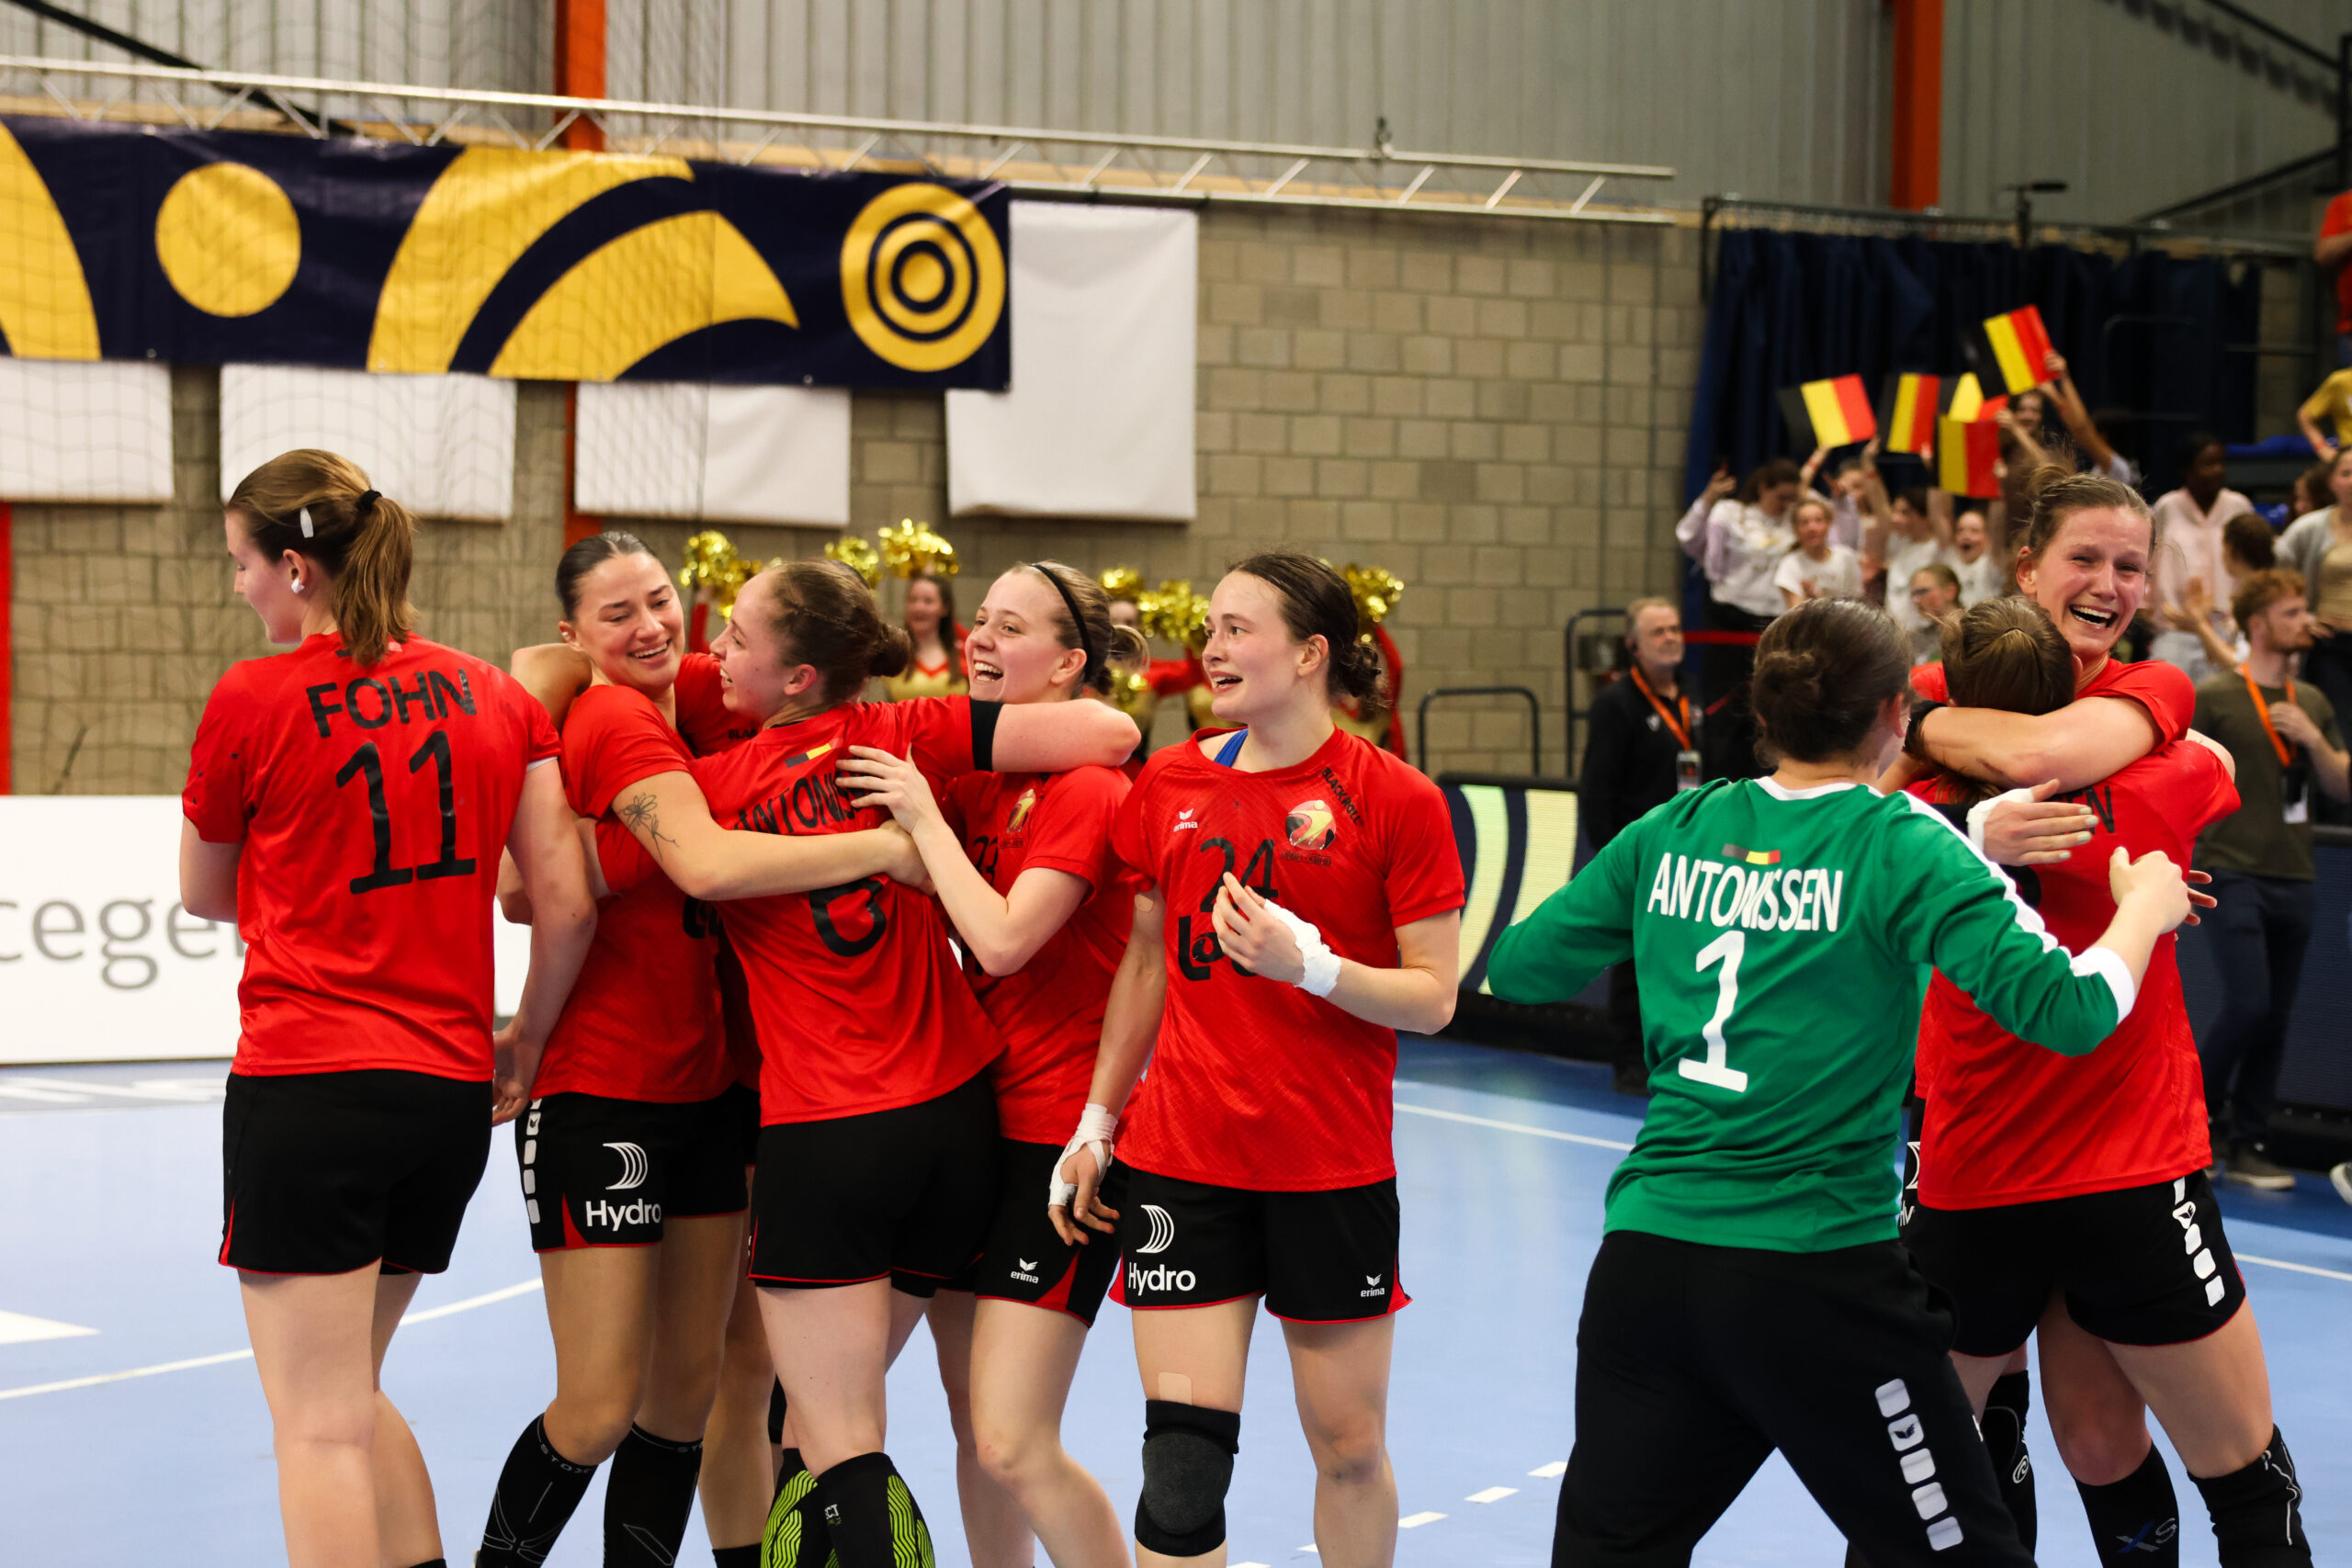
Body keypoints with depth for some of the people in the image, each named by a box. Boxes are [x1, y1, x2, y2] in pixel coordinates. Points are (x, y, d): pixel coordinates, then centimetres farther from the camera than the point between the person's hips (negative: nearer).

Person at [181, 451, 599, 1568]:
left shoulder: (252, 700, -6)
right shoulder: (500, 700, 6)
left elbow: (204, 897, 10)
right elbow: (568, 908, 6)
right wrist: (522, 1044, 20)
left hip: (305, 1087, -6)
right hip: (453, 1093, 6)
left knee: (319, 1425, -2)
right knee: (350, 1393, 22)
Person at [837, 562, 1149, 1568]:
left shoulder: (1085, 792, -13)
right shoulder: (973, 780, 10)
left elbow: (1001, 937, -23)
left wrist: (924, 816, -16)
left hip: (1058, 1135, -8)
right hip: (977, 1117, 8)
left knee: (1013, 1445, -11)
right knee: (972, 1419, 12)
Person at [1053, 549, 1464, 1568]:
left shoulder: (1397, 801, -7)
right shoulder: (1168, 785, 5)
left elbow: (1434, 998, -7)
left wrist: (1310, 963, -23)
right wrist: (1097, 1121, 15)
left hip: (1333, 1170, -2)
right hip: (1180, 1162, 2)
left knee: (1349, 1447, 8)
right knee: (1183, 1454, -5)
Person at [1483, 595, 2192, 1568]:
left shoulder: (1672, 834, 7)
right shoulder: (1903, 846, -6)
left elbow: (1515, 967, 17)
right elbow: (2069, 1011, -13)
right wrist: (2145, 910, 6)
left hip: (1641, 1259, 5)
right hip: (1817, 1271, -5)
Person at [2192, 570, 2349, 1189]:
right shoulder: (2215, 697, -4)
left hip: (2293, 877, 6)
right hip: (2235, 874, -6)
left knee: (2275, 1019, 5)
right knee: (2248, 1007, -15)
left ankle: (2246, 1146, 12)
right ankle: (2194, 1113, 6)